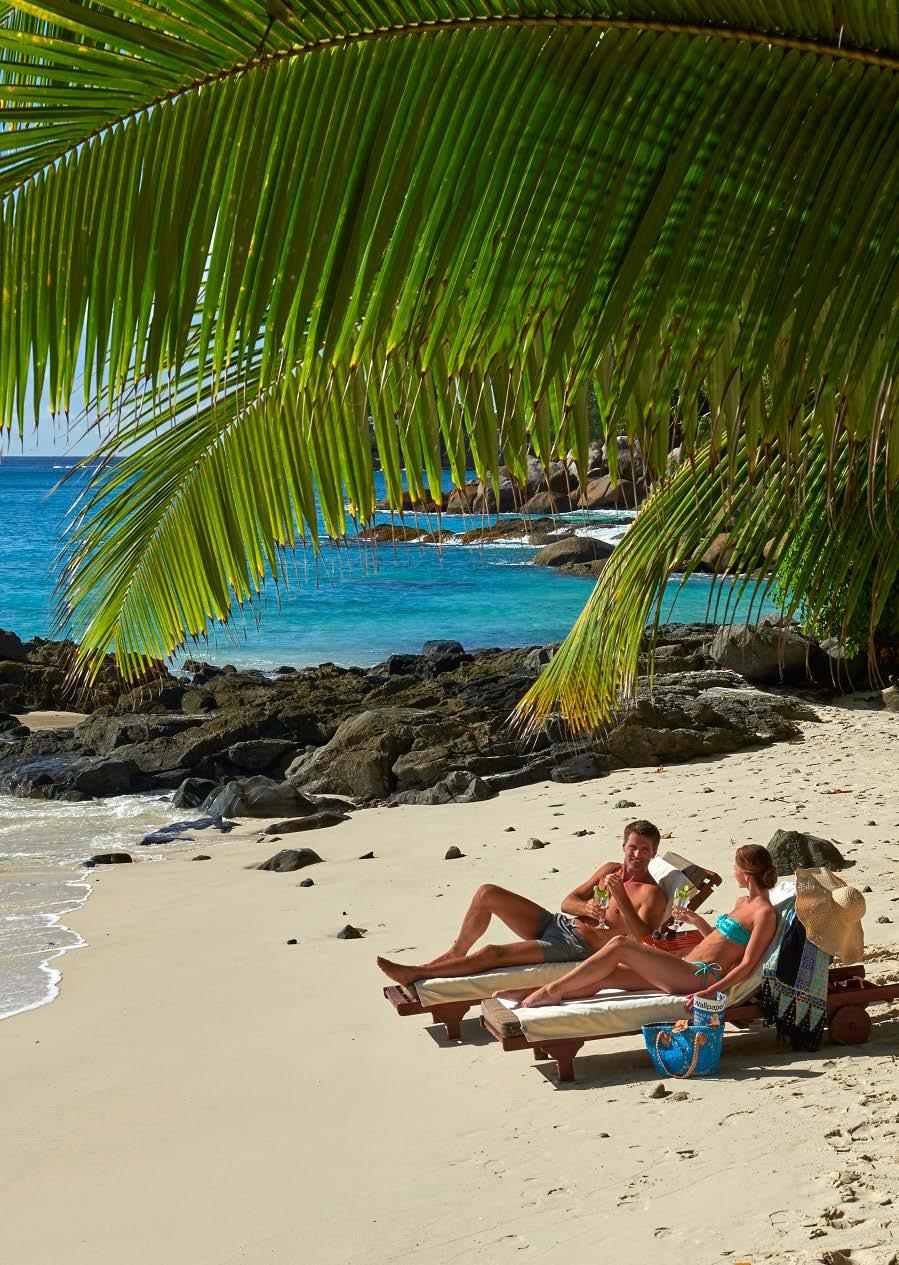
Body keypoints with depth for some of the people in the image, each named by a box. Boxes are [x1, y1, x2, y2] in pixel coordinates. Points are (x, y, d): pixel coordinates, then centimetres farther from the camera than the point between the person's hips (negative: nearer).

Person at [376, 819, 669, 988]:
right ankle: (456, 952, 11)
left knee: (493, 953, -19)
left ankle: (416, 974, -6)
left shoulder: (652, 894, -9)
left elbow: (642, 939, -25)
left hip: (577, 947, -8)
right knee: (487, 893, -4)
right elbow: (568, 902, 13)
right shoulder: (611, 869, 13)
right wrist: (586, 908, -12)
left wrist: (620, 896, -32)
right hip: (555, 923, 8)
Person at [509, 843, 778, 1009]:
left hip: (700, 976, -9)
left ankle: (554, 990, -14)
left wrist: (711, 991, -24)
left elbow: (747, 964, -16)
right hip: (687, 970, 9)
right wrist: (698, 922, 22)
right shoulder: (743, 902, 23)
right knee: (602, 977, -6)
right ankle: (534, 994, -9)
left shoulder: (765, 914, -7)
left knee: (619, 945, -18)